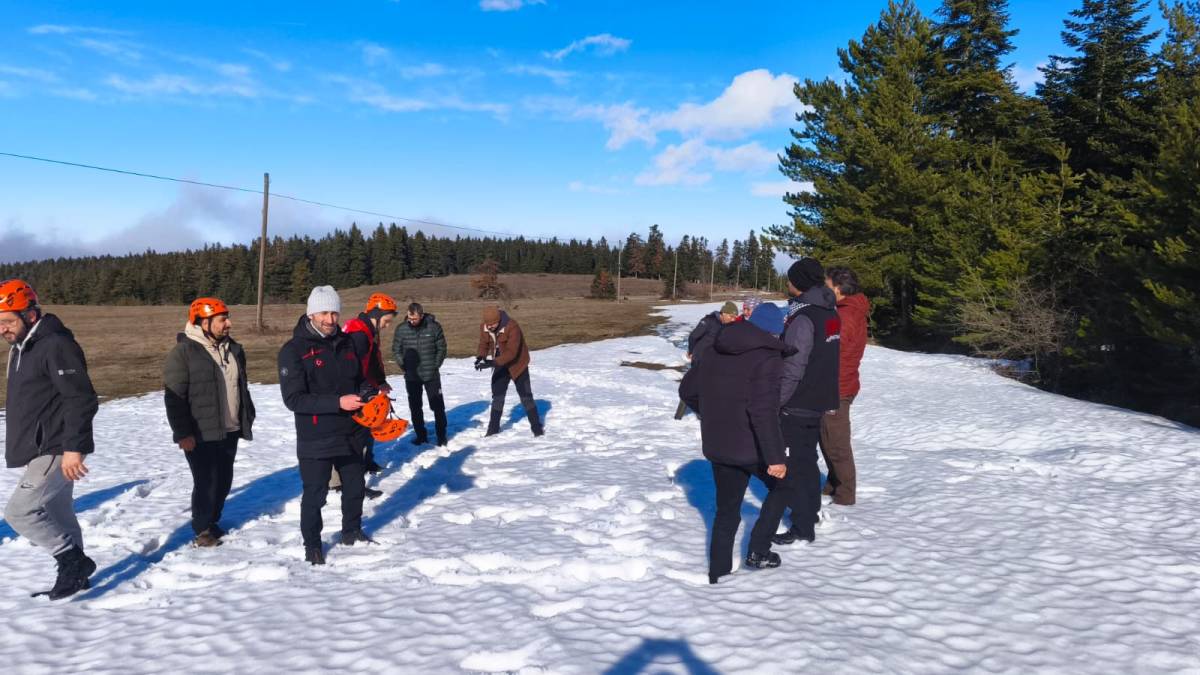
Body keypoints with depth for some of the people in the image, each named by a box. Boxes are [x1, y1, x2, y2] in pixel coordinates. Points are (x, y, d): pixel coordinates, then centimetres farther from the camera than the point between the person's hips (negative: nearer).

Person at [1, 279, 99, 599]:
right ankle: (75, 573, 24)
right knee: (58, 513, 15)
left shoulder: (56, 346, -18)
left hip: (56, 450, -10)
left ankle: (73, 560, 0)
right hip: (41, 450, 10)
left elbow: (82, 400, -23)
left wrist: (73, 448, -25)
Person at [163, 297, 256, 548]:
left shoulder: (233, 349, 11)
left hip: (229, 431, 7)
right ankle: (202, 529, 13)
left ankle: (212, 521, 30)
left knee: (223, 480, 13)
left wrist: (246, 419, 19)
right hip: (201, 435, -7)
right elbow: (173, 397, -15)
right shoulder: (183, 352, -13)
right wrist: (183, 433, -18)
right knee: (207, 481, -3)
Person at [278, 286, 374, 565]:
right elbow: (294, 399, -19)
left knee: (354, 487, 19)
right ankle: (312, 545, 26)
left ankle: (352, 532, 41)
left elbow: (360, 379, 16)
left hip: (350, 434, 6)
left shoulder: (346, 343, 5)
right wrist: (337, 403, -27)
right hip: (315, 438, -6)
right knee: (315, 494, 6)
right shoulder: (294, 350, -13)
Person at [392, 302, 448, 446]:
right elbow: (396, 350, 4)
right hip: (411, 376, 2)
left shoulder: (434, 327, -9)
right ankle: (420, 434, 24)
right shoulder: (401, 329, -7)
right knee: (415, 407, 11)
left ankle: (441, 435, 16)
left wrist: (435, 366, -4)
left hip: (431, 375, -1)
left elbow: (441, 348, 0)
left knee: (438, 406, 4)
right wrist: (404, 366, -3)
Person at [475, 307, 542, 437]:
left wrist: (493, 363, -42)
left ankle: (537, 427, 8)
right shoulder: (484, 328, -11)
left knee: (525, 396, -1)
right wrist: (480, 357, -23)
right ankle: (493, 428, 21)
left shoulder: (512, 327, -31)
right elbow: (484, 345, -1)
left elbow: (511, 352, -34)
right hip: (500, 365, 5)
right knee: (497, 396, 10)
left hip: (517, 364, -5)